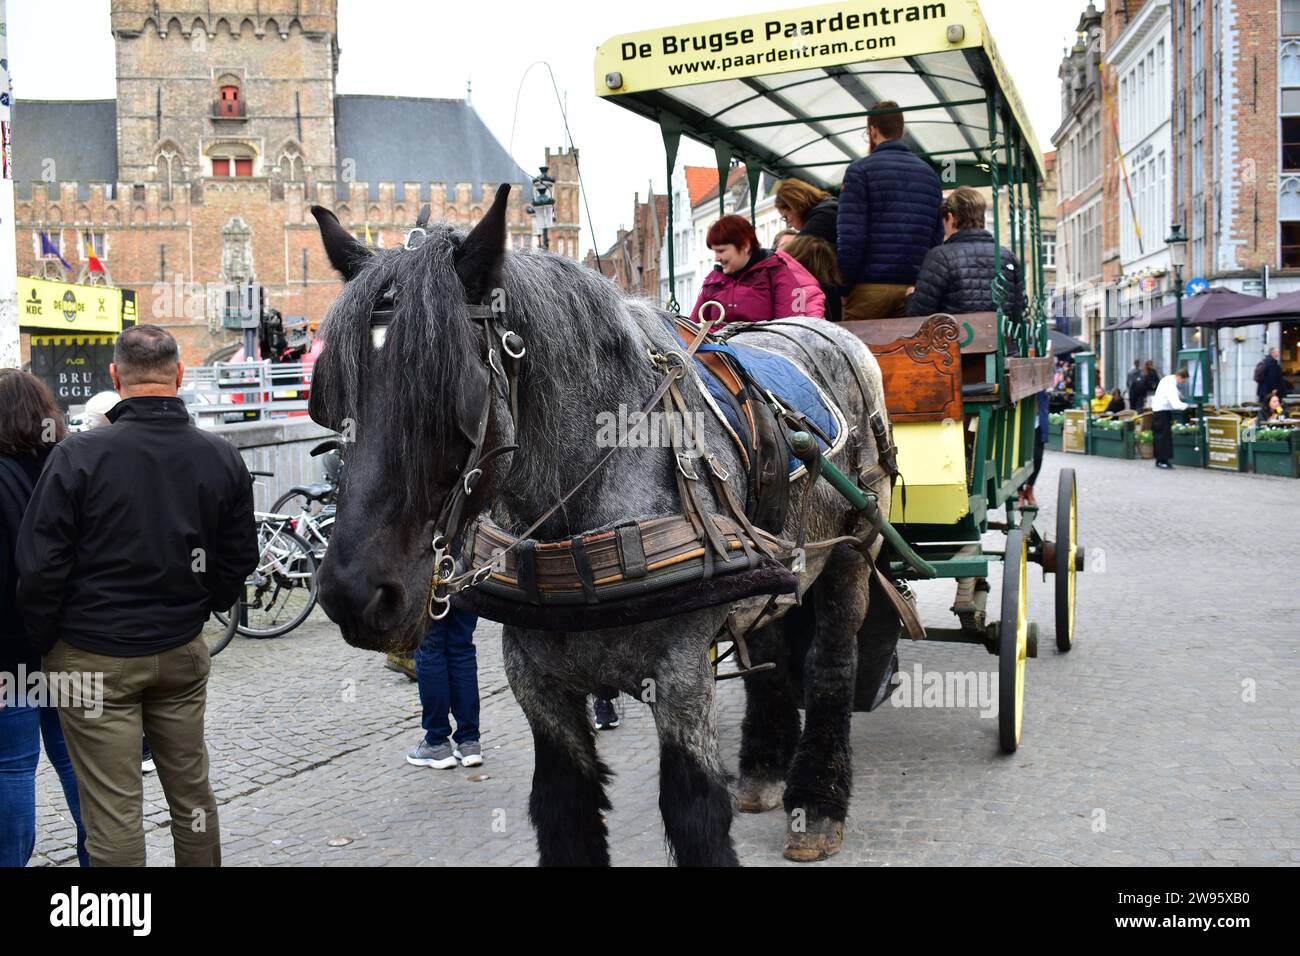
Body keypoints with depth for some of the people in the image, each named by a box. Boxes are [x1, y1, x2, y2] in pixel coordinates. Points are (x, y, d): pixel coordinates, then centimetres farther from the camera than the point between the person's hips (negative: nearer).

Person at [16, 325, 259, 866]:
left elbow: (39, 565, -11)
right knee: (192, 792, 17)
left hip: (94, 658, -4)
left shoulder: (77, 456, -14)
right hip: (183, 653, 4)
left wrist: (44, 640, 4)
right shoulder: (221, 458, -2)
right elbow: (240, 557, 6)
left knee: (113, 811, 2)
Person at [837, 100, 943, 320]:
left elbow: (850, 236, -10)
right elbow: (938, 236, 12)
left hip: (870, 287, -4)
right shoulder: (929, 173, 15)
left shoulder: (860, 169, -1)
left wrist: (843, 286, -6)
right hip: (914, 289, 5)